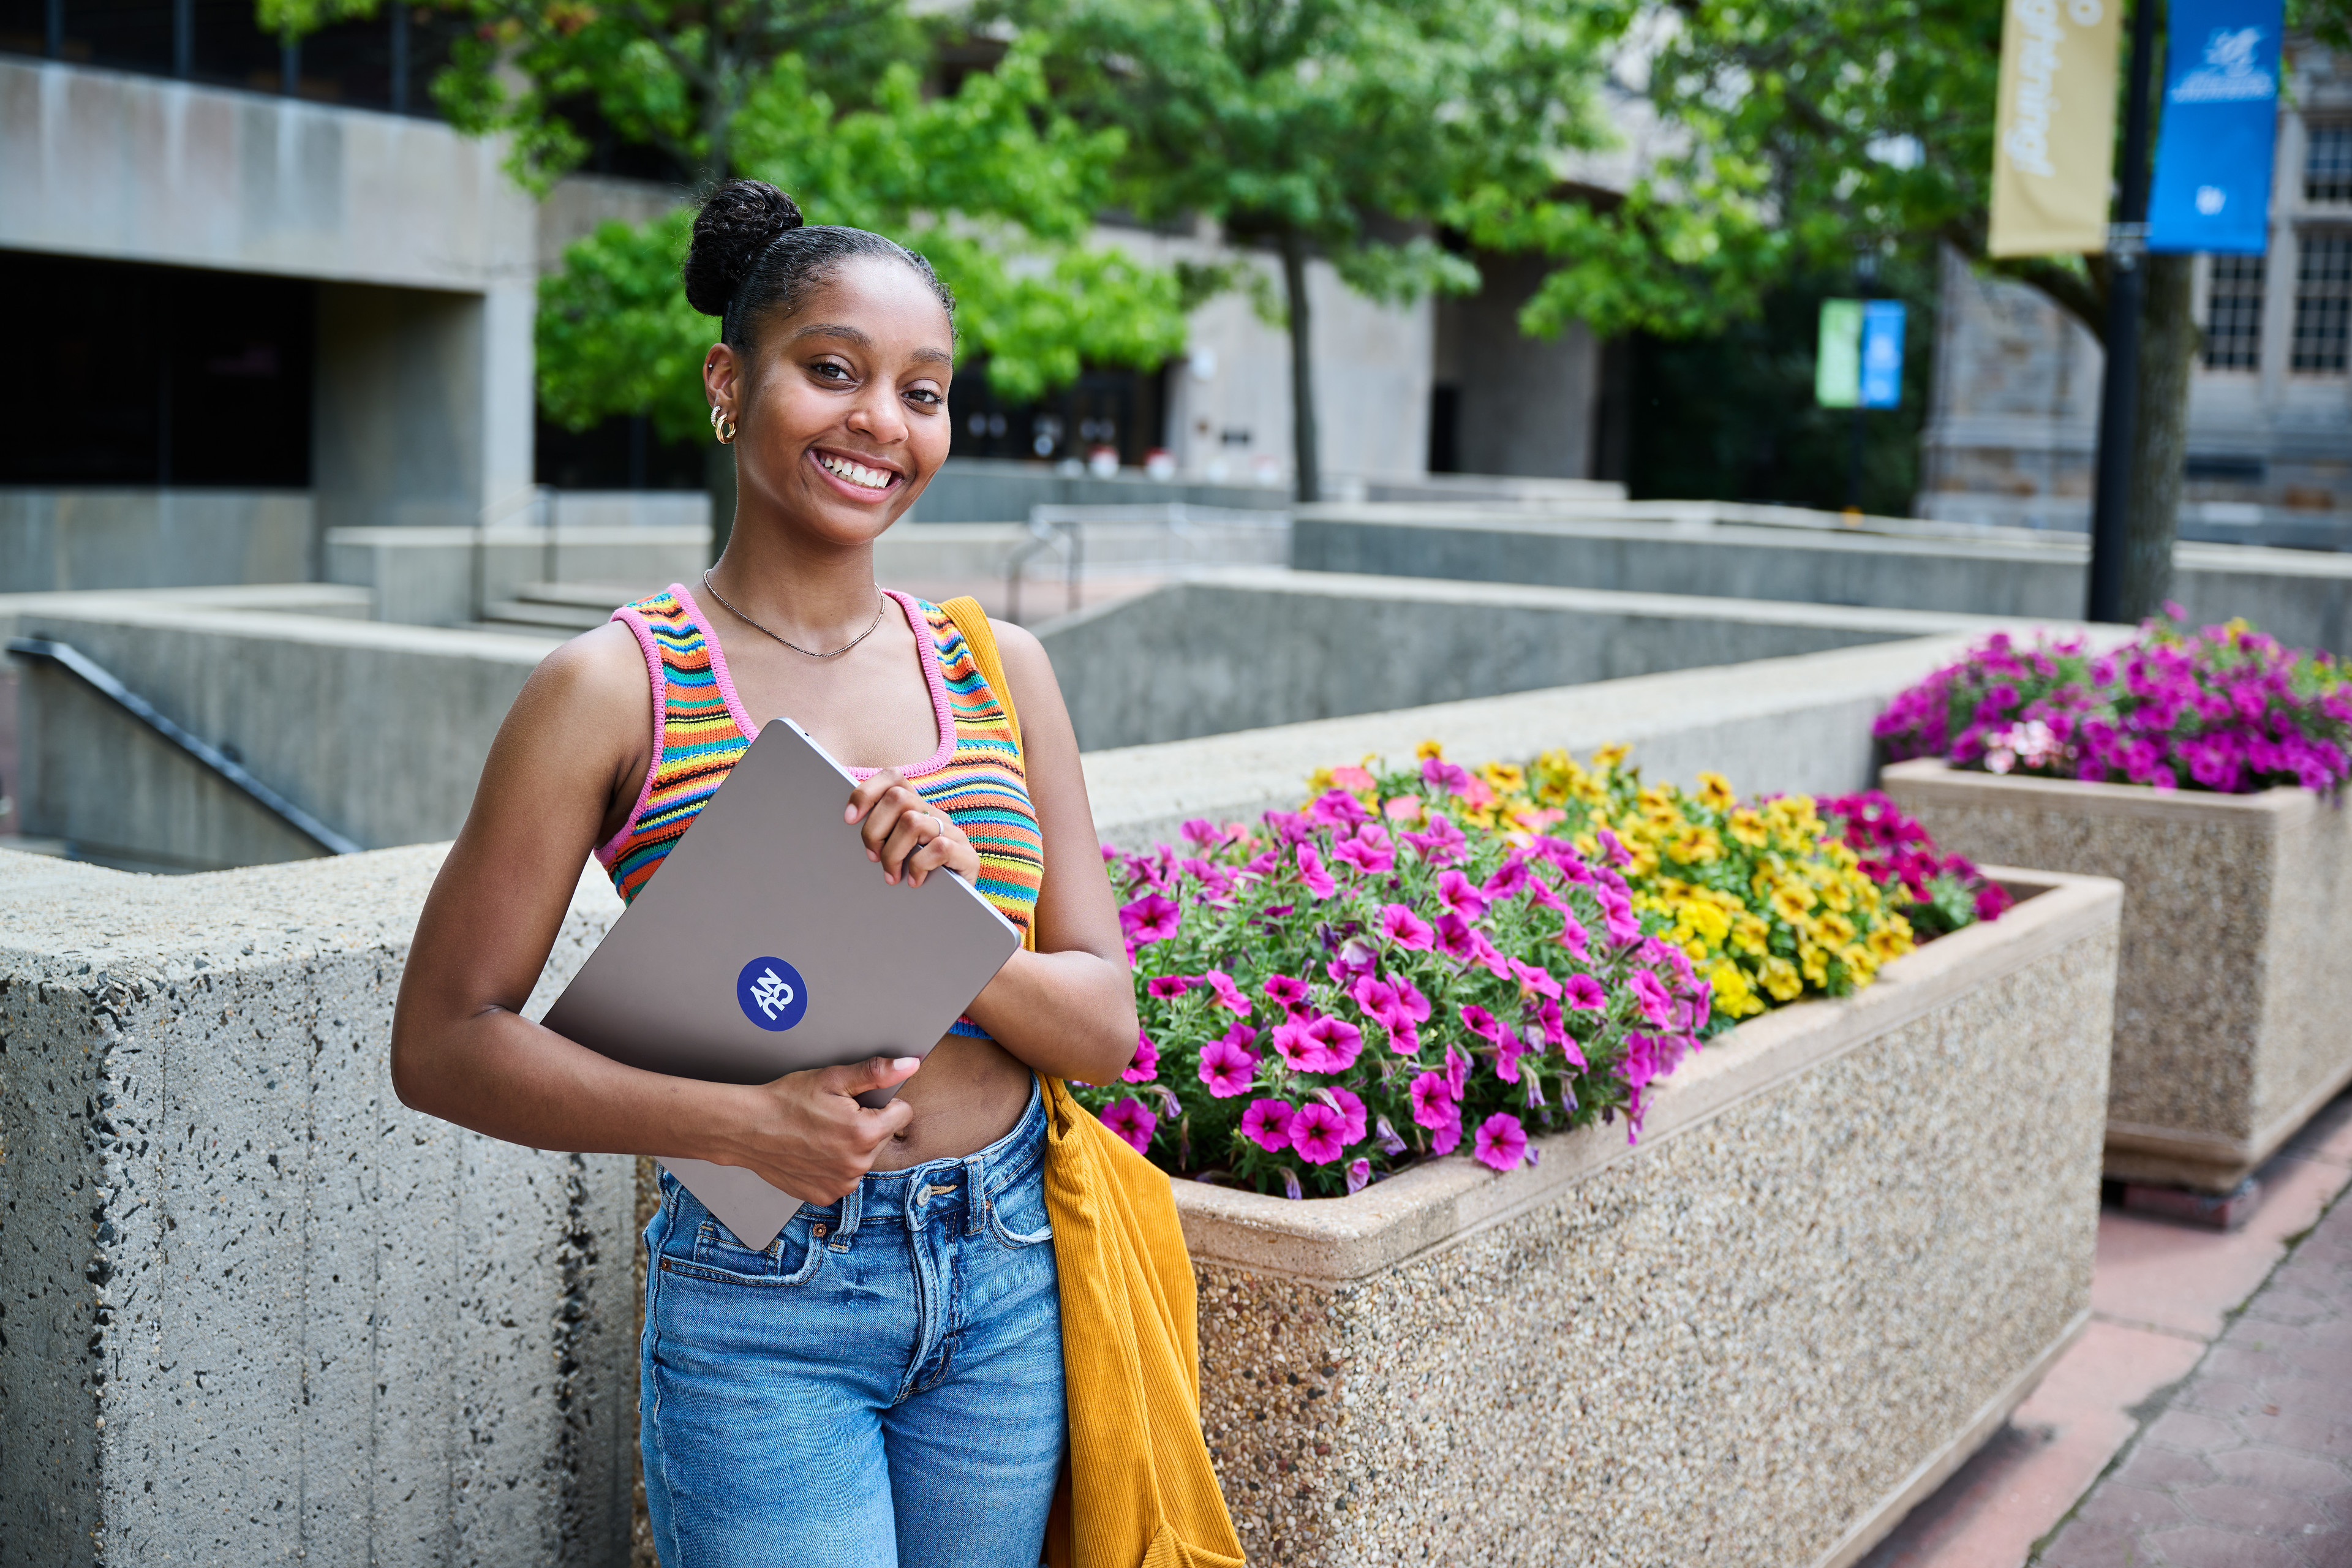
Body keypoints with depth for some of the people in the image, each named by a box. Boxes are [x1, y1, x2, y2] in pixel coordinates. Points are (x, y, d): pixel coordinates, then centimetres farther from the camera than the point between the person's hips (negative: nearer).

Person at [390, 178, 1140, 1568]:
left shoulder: (999, 671, 3)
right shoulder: (614, 688, -8)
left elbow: (1104, 1025, 2)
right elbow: (444, 1040, -8)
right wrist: (738, 1121, -21)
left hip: (1008, 1283, 4)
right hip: (761, 1313, -4)